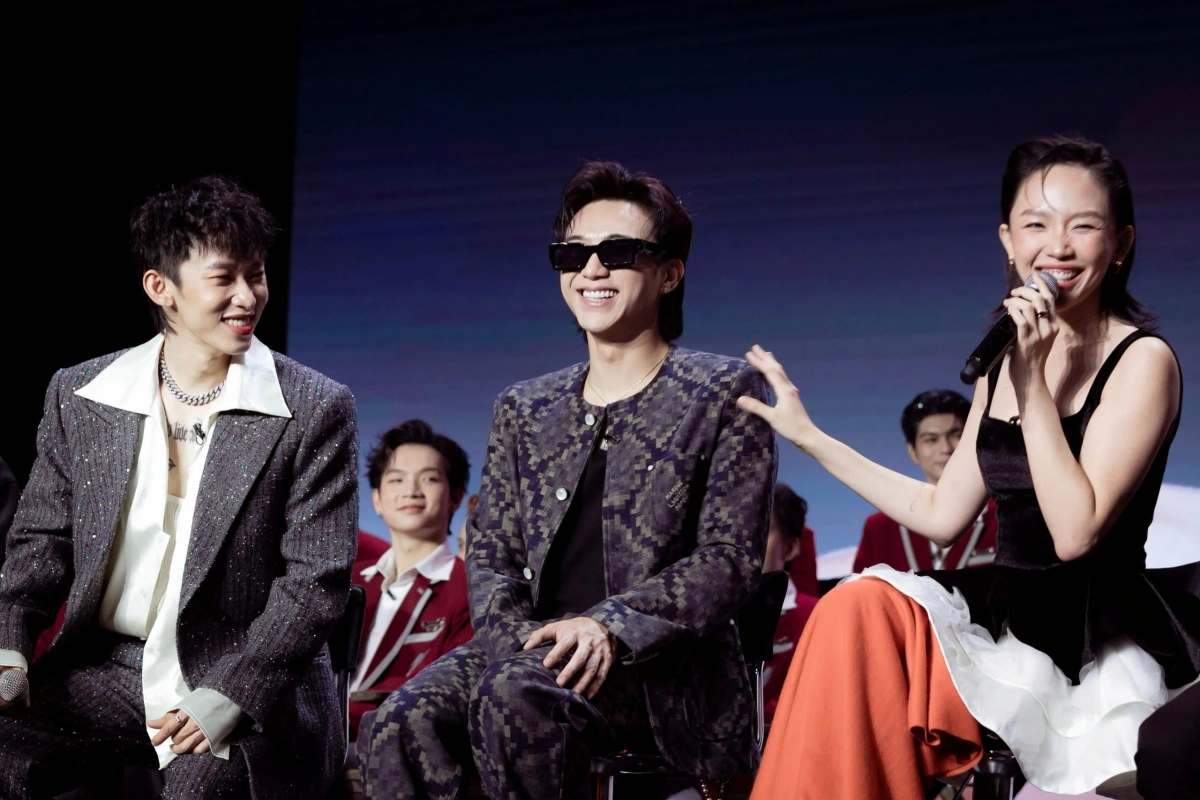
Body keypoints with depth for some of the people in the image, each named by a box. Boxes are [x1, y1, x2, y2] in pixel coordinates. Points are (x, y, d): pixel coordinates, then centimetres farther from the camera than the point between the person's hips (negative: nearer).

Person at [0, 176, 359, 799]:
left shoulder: (313, 410, -5)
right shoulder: (79, 396, 6)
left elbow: (316, 579, -8)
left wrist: (230, 697, -18)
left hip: (248, 691, -3)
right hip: (105, 671, 4)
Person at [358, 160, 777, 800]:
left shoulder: (725, 393, 6)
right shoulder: (522, 410, 20)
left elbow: (731, 556, -3)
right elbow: (490, 555, 15)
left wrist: (611, 625, -20)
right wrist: (517, 636, -10)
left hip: (666, 674, -4)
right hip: (536, 652, 4)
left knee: (514, 693, -37)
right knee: (399, 726, -28)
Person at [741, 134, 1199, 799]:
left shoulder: (1142, 362, -7)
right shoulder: (1004, 360, 12)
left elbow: (1075, 531, -17)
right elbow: (942, 513, 15)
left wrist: (1033, 384, -19)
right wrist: (807, 436, 16)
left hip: (1097, 648, -5)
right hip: (1005, 617, 5)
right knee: (859, 607, -21)